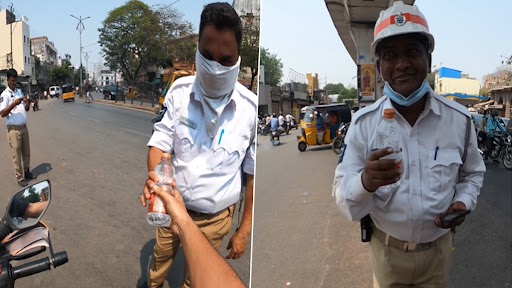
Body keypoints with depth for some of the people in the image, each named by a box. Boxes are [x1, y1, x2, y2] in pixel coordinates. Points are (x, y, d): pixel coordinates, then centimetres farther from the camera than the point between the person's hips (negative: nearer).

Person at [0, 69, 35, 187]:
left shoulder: (19, 92, 10)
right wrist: (14, 104, -28)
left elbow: (27, 109, 14)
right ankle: (20, 178, 8)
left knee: (26, 152, 15)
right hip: (13, 129, -6)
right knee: (17, 154, 1)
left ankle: (27, 172, 28)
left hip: (24, 127, 6)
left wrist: (28, 103, -8)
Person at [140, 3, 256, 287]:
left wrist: (245, 230, -5)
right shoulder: (180, 90, -15)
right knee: (161, 254, 30)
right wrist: (154, 177, -32)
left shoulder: (251, 108, -21)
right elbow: (160, 142, -9)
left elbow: (254, 175, -12)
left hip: (215, 216, -2)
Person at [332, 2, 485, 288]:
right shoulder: (364, 122, -15)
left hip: (439, 248, 2)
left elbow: (473, 173, 8)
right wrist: (366, 182, -40)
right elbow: (343, 194, -18)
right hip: (386, 249, -1)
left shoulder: (460, 119, -9)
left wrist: (463, 202, -13)